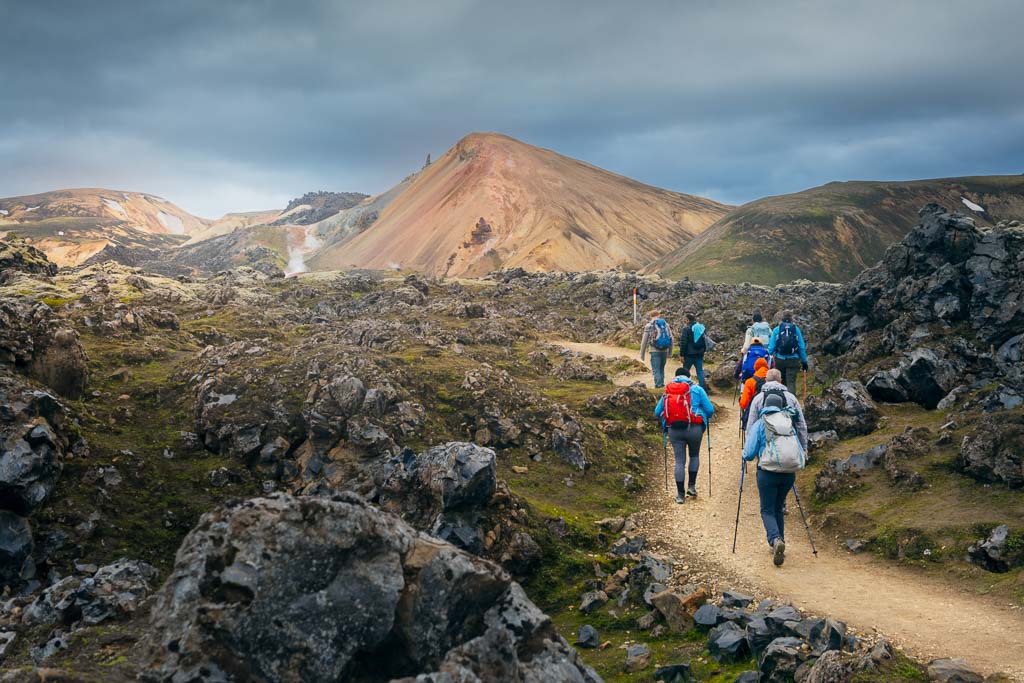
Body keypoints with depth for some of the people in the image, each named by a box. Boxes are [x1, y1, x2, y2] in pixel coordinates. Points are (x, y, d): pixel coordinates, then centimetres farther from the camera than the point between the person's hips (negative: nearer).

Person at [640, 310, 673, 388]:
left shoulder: (649, 326, 0)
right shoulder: (666, 324, 9)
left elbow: (644, 341, 0)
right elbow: (671, 339, 10)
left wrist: (642, 354, 6)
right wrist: (670, 352, 18)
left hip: (655, 351, -4)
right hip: (665, 350, 4)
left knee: (656, 370, -1)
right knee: (661, 369, 17)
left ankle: (658, 385, -10)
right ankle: (662, 384, 14)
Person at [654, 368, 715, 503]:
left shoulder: (667, 391, 10)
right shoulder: (696, 389, 2)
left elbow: (657, 412, 12)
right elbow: (710, 410, -1)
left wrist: (666, 418, 32)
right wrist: (705, 417, 21)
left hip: (674, 430, 2)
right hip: (694, 428, -2)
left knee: (679, 461, 8)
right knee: (694, 456, 23)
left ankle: (680, 494, 9)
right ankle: (691, 486, 17)